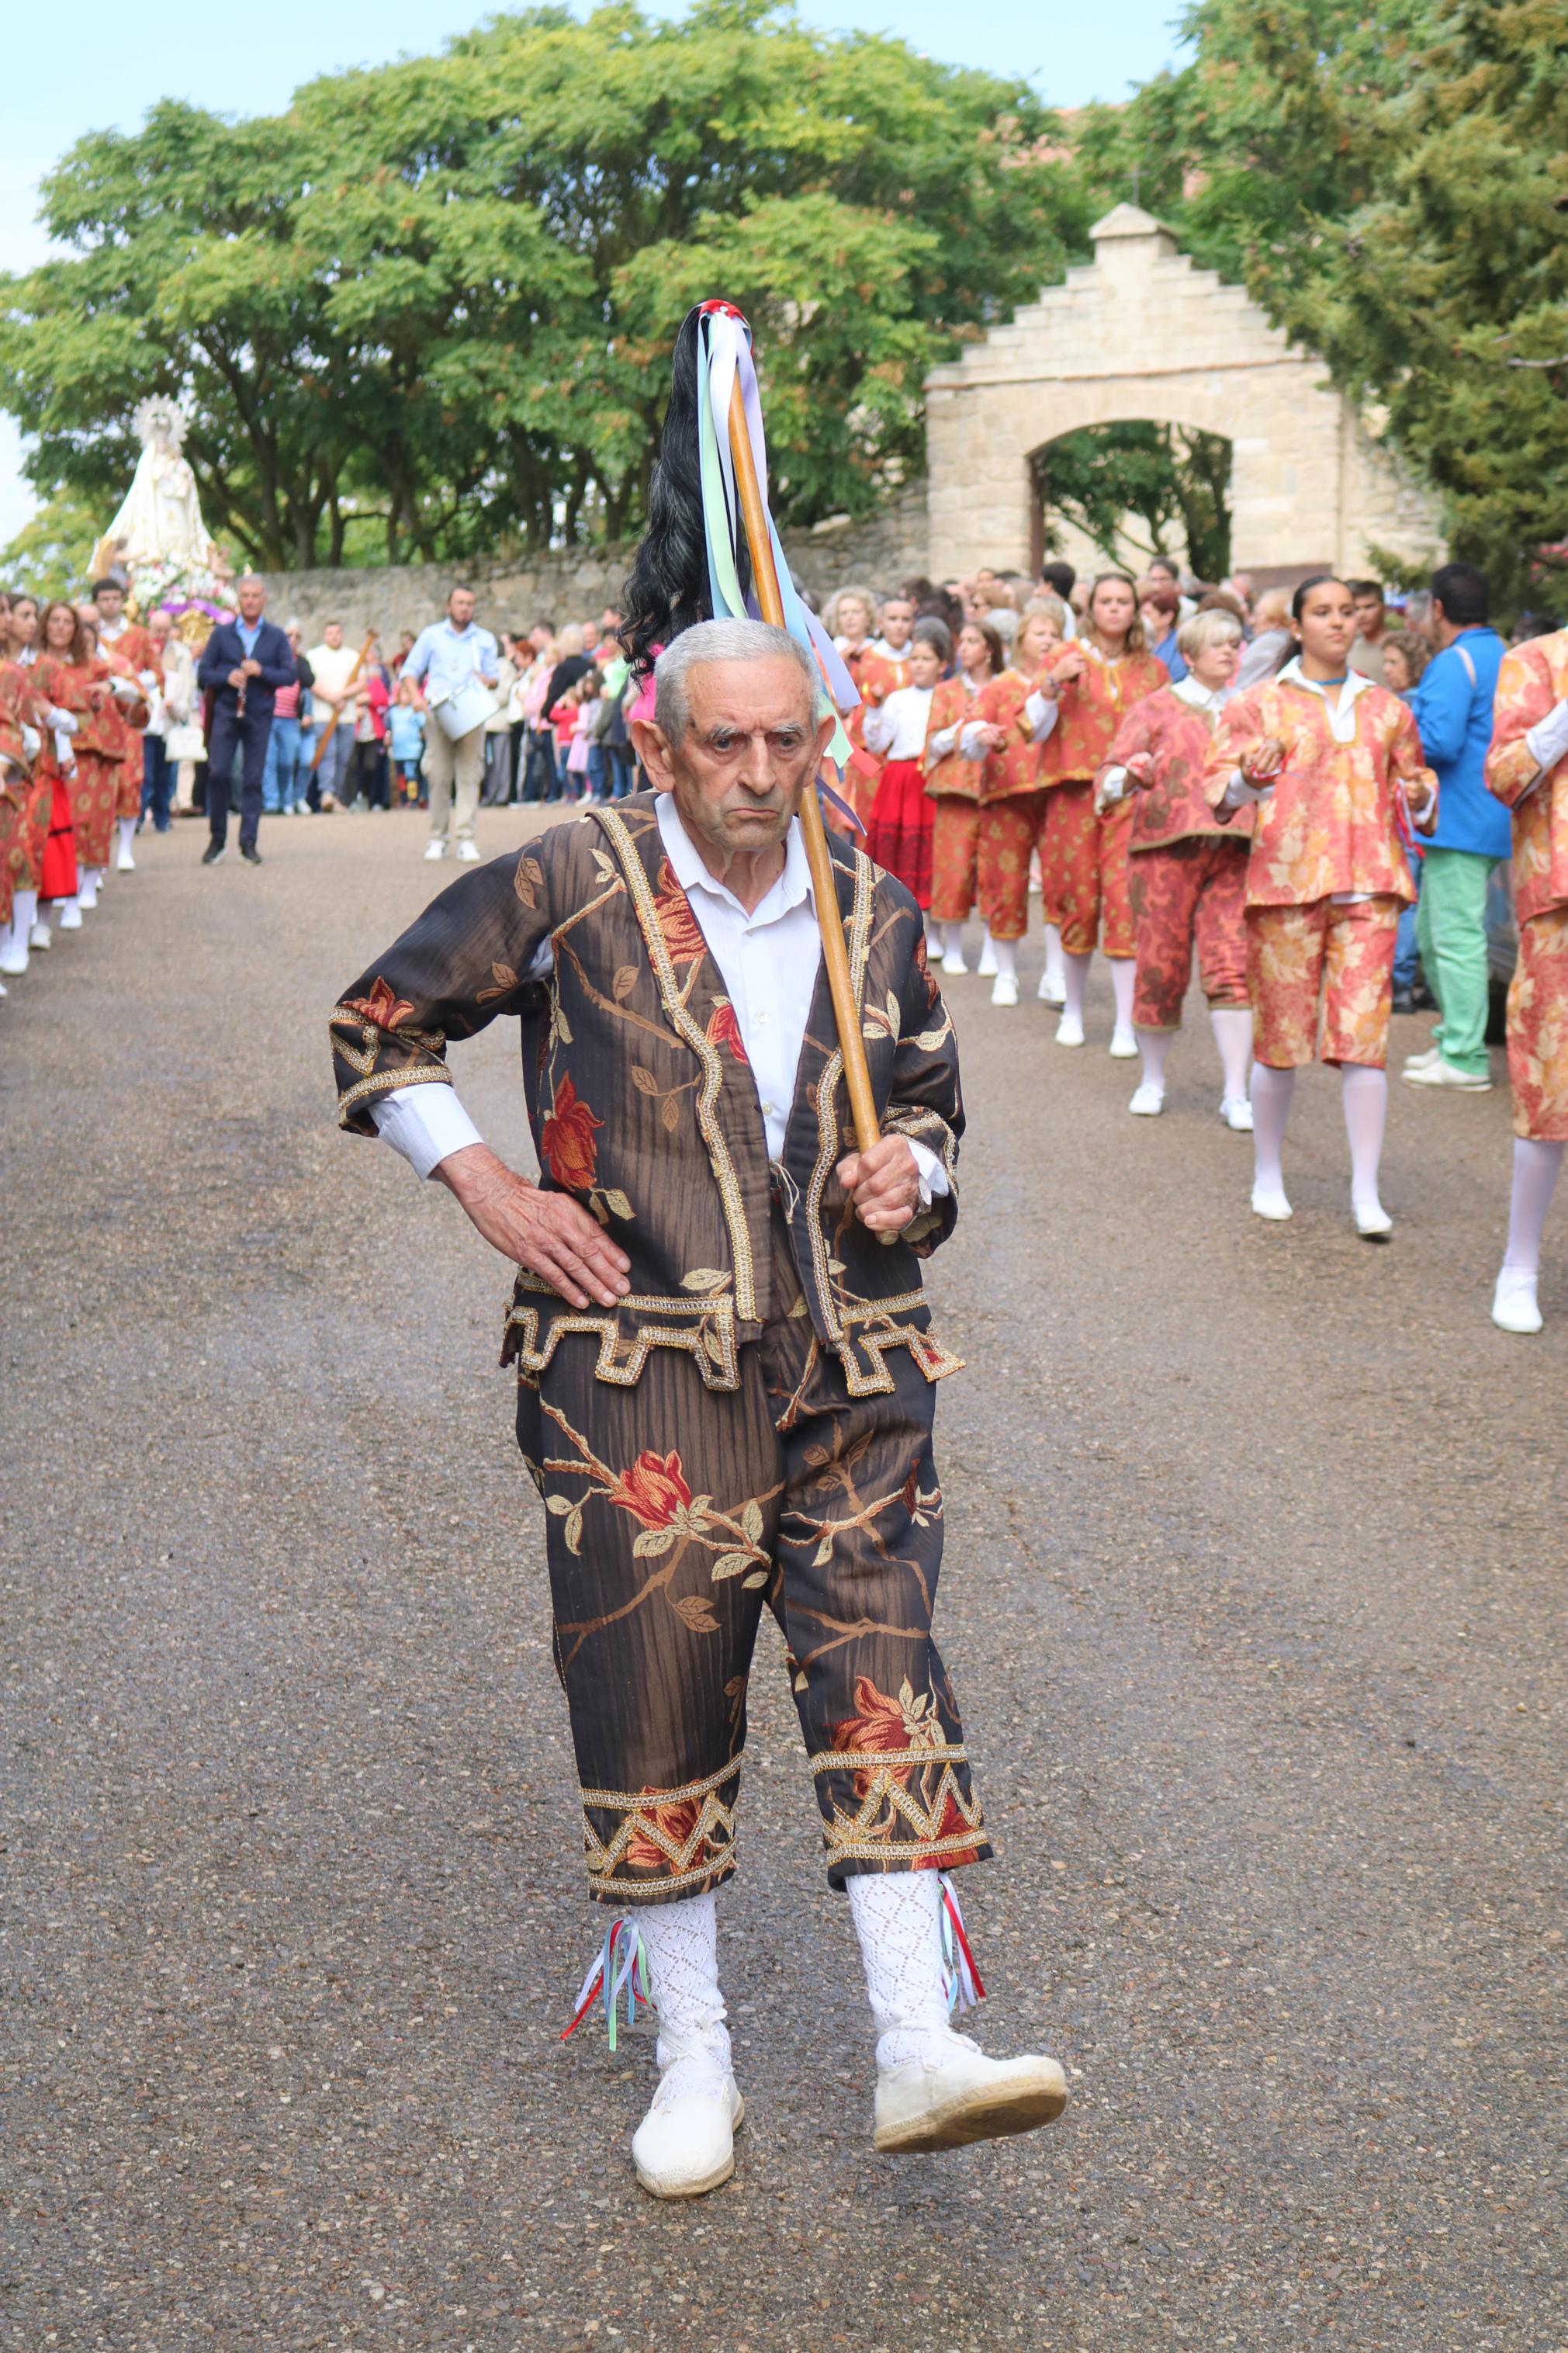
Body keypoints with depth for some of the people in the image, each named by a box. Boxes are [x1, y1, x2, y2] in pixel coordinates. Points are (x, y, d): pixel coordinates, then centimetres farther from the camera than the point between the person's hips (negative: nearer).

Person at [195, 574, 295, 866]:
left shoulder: (276, 637, 9)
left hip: (260, 714, 0)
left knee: (254, 779, 0)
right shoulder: (222, 633, 10)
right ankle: (217, 839, 4)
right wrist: (227, 677, -13)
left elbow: (290, 675, 1)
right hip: (226, 712, 0)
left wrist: (261, 672, -15)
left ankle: (249, 842, 6)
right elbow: (203, 672, 6)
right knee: (218, 773, -8)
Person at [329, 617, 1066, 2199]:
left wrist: (912, 1173, 0)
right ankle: (692, 2058, 18)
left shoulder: (874, 915, 9)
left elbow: (930, 1099, 24)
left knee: (880, 1666, -4)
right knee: (654, 1694, 2)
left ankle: (917, 2046, 1)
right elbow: (379, 1025, 6)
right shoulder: (568, 887, -3)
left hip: (848, 1363, 3)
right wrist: (489, 1192, -4)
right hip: (639, 1370, -3)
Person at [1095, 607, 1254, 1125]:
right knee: (1161, 967, 0)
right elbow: (1109, 775, 1)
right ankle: (1153, 1080, 19)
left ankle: (1236, 1094, -7)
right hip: (1165, 847, -2)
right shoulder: (1156, 708, 9)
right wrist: (1127, 776, -21)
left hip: (1232, 852, 2)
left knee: (1232, 967, -9)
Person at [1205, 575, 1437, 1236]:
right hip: (1286, 881, -2)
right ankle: (1267, 1175, 19)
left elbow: (1414, 780, 25)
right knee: (1281, 1036, 1)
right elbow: (1220, 786, 0)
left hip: (1367, 885, 2)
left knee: (1363, 1034, -7)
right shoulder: (1260, 704, 7)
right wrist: (1250, 777, -23)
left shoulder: (1386, 708, 17)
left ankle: (1366, 1192, -4)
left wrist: (1419, 797, 1)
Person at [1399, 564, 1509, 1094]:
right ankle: (1453, 1038, 25)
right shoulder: (1501, 656, 18)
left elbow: (1440, 742, -23)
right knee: (1431, 931, 19)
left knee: (1456, 936, -8)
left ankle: (1465, 1059, -7)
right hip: (1486, 819, 10)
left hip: (1460, 821, -10)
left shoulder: (1454, 662, -13)